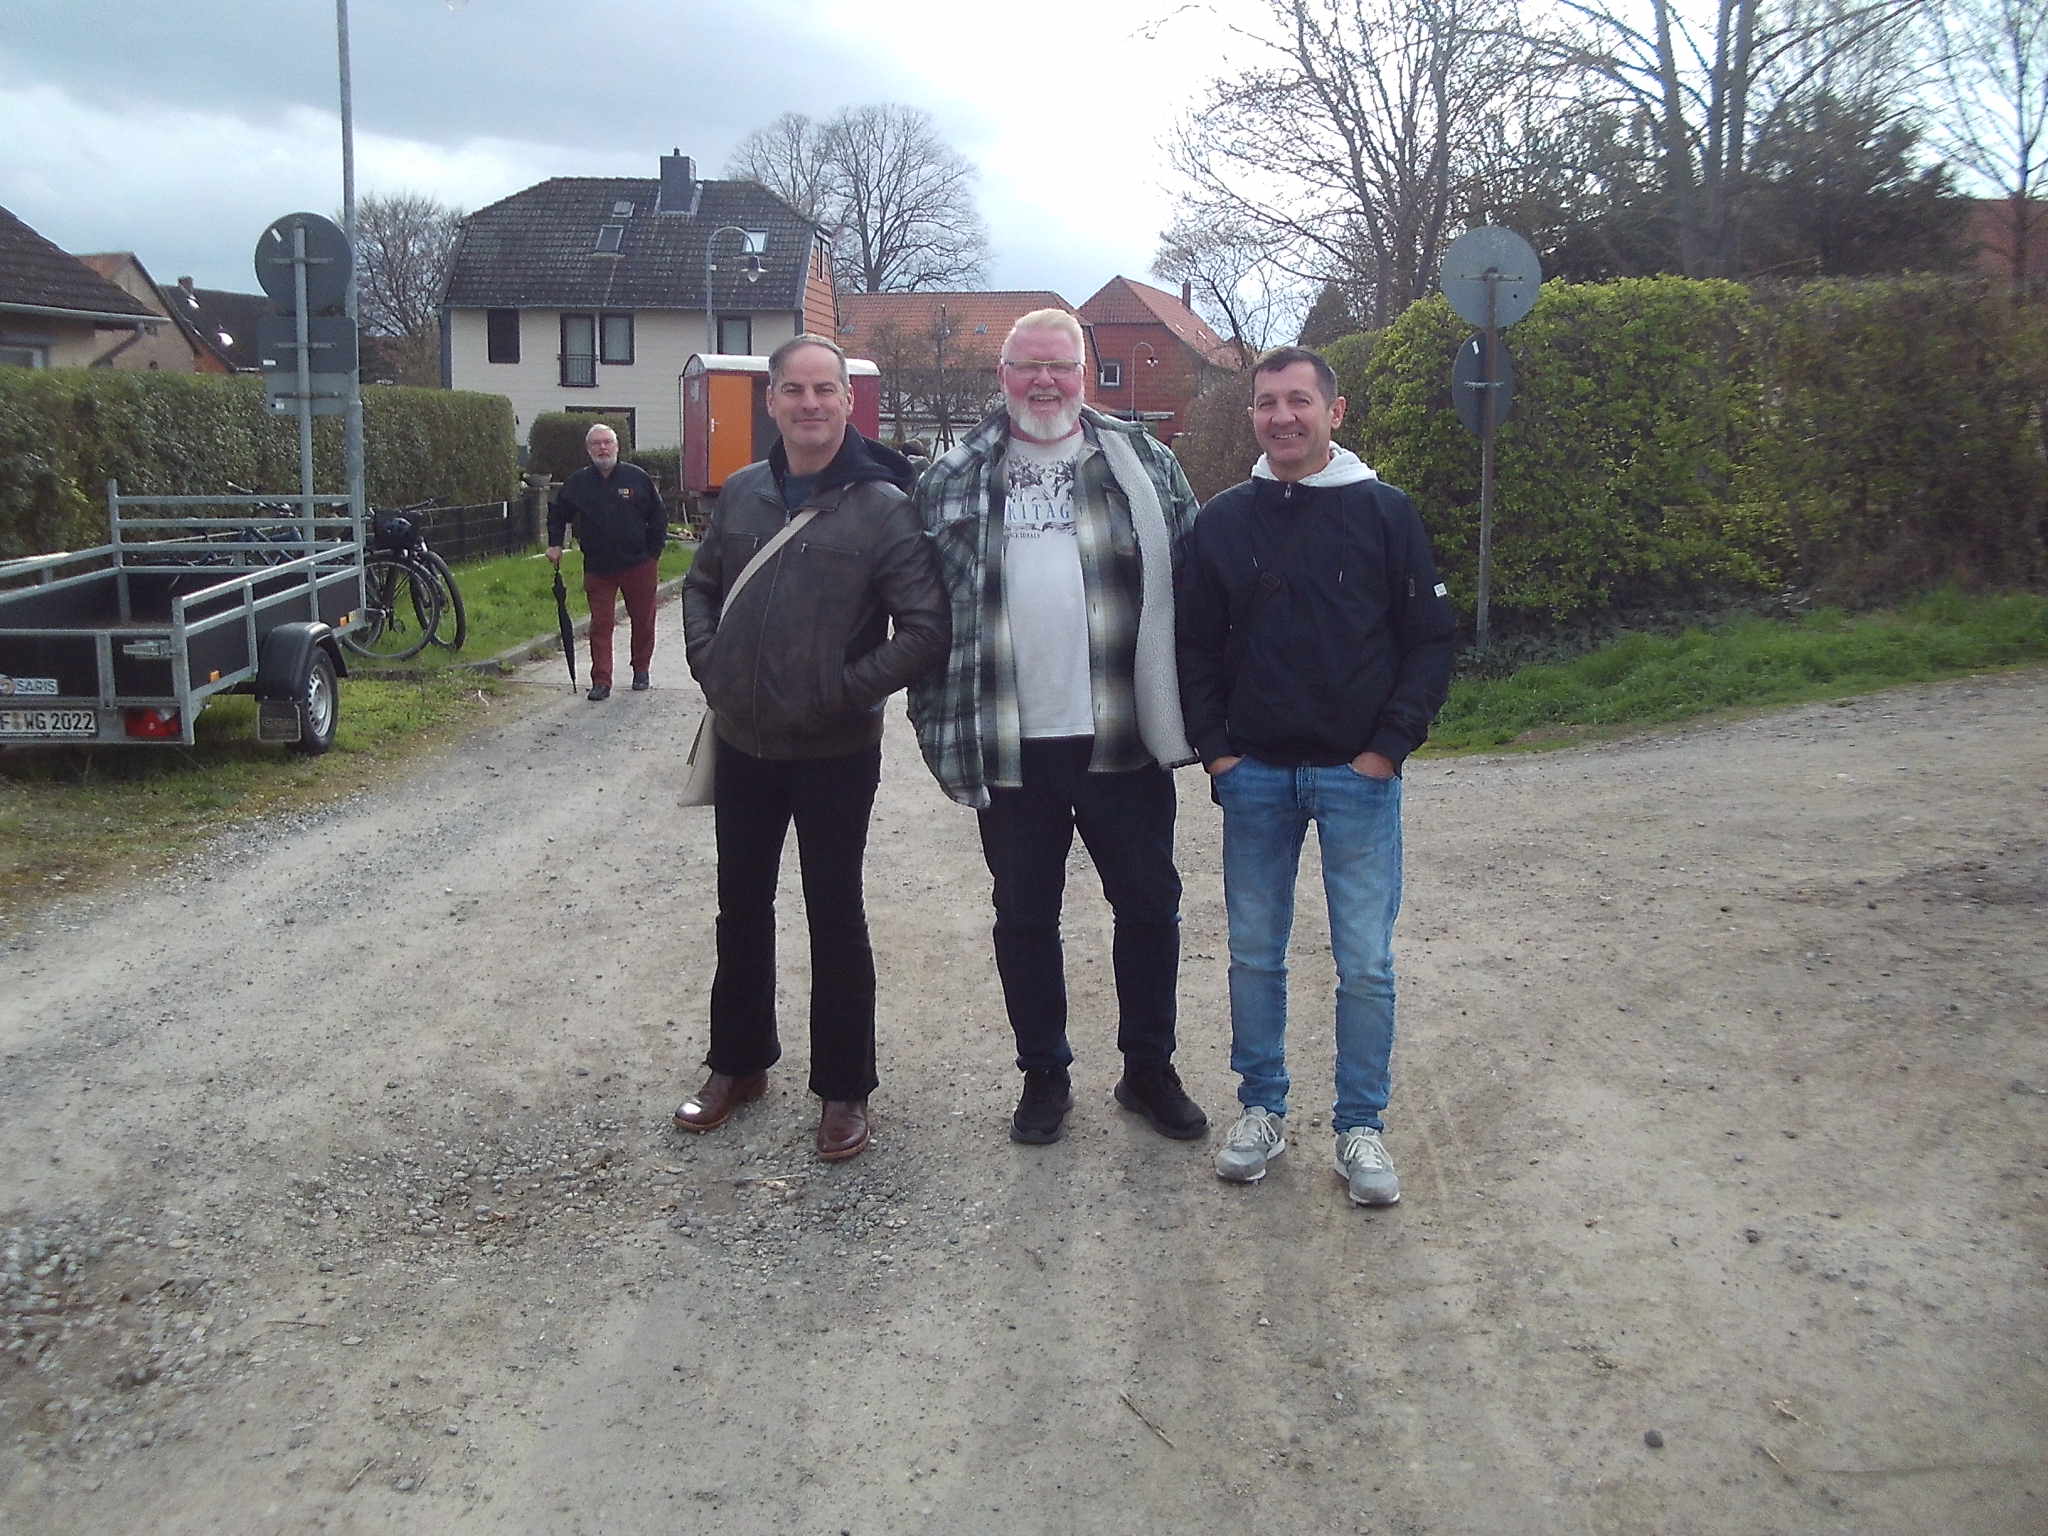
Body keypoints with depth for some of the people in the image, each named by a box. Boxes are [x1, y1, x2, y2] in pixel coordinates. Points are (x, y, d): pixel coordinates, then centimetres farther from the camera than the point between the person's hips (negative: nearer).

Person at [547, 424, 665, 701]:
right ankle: (601, 681, 2)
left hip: (638, 564, 0)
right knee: (600, 624, -1)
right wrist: (555, 545, 7)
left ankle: (641, 669, 28)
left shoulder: (637, 477, -1)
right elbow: (557, 514, 18)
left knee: (643, 620, 10)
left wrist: (654, 553, 1)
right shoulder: (577, 483, 3)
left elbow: (658, 517, 5)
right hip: (597, 567, 1)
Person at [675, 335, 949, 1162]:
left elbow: (925, 628, -15)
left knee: (835, 917, 5)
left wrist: (846, 691, -17)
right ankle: (738, 1062, 34)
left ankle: (844, 1088, 19)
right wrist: (708, 663, 3)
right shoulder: (741, 494, 4)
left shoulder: (883, 507, -12)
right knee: (741, 909, 17)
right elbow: (701, 585, 18)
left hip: (835, 753, -5)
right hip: (742, 745, 5)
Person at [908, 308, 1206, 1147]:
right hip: (1009, 747, 0)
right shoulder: (954, 480, 5)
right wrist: (938, 715, 2)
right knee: (1024, 918, 11)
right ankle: (1043, 1075, 28)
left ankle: (1149, 1069, 28)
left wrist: (1195, 704, -2)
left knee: (1149, 905, 10)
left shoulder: (1141, 464, 4)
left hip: (1121, 738, 0)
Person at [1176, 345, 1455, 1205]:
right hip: (1254, 776, 2)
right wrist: (1214, 747, -1)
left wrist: (1390, 746, -8)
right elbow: (1194, 646, 9)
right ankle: (1261, 1108, 26)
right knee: (1254, 955, 10)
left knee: (1366, 963, 2)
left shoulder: (1384, 513, -1)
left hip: (1358, 776, -2)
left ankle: (1360, 1126, 17)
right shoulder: (1223, 522, 5)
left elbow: (1430, 642, 0)